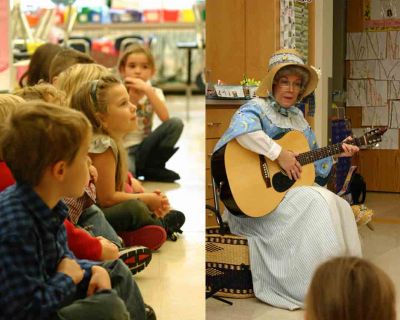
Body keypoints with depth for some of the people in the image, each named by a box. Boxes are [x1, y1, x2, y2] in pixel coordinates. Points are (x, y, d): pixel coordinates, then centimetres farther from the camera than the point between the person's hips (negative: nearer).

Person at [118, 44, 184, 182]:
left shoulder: (154, 92, 5)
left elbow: (165, 118, -17)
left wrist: (147, 91, -21)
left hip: (145, 147, 4)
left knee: (176, 123, -20)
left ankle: (150, 167, -9)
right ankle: (151, 169, -8)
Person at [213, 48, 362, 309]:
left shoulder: (297, 116, 15)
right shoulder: (257, 108, -10)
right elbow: (242, 128, -37)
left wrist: (337, 152, 11)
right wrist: (279, 154, -33)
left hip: (293, 188, 8)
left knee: (339, 206, -11)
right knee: (318, 203, -25)